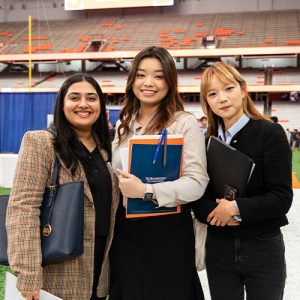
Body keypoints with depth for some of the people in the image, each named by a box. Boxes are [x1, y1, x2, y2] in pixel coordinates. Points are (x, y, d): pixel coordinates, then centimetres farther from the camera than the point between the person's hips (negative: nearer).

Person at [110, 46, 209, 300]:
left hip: (168, 231, -5)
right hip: (125, 230, 5)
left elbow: (197, 182, -17)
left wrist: (147, 191, -25)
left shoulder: (185, 122, -9)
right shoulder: (124, 123, 10)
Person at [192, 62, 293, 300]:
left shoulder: (271, 133, -9)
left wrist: (236, 208, -22)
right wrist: (215, 210, -19)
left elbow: (282, 198, -14)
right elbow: (196, 196, 0)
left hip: (263, 248, -3)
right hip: (218, 248, 3)